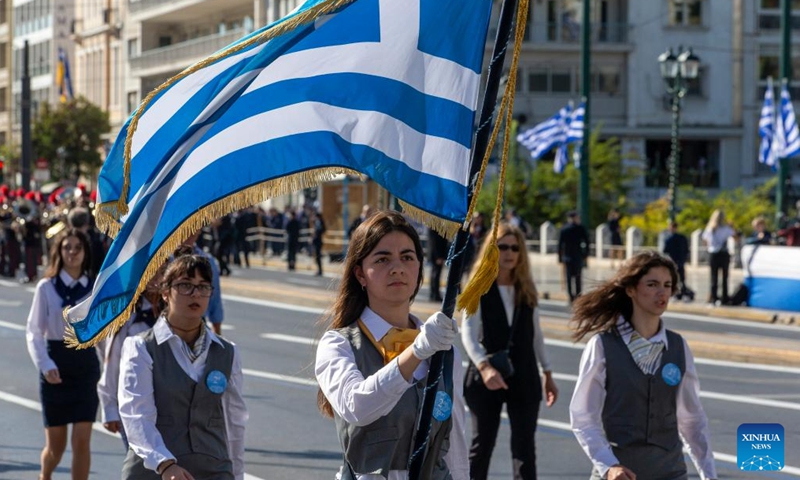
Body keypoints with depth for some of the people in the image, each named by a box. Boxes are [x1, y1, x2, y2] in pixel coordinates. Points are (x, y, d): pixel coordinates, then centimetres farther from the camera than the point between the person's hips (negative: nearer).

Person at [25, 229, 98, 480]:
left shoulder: (96, 288, 2)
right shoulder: (46, 287, -4)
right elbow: (34, 332, -7)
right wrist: (45, 365, -18)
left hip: (86, 367, 1)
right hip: (56, 369, -1)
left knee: (82, 441, -7)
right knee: (56, 444, 8)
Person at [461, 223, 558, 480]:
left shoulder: (526, 289, 7)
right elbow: (468, 333, -18)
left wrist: (548, 374, 15)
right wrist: (484, 366, -33)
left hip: (524, 377, 3)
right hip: (487, 378, -3)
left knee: (524, 447, 1)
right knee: (482, 444, 7)